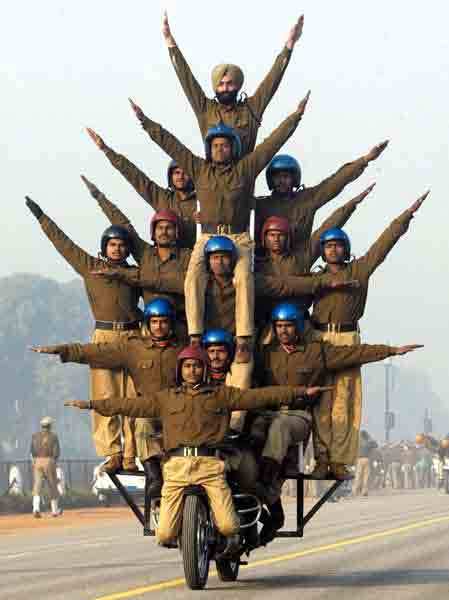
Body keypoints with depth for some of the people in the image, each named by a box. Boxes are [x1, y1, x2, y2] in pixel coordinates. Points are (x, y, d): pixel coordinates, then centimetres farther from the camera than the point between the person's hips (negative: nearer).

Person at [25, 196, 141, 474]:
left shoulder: (136, 273, 13)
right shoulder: (90, 267, 9)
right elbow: (62, 242, 12)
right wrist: (41, 216, 13)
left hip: (133, 336, 1)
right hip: (104, 336, -1)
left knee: (132, 397, -3)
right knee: (105, 396, -8)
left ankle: (130, 456, -2)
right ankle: (112, 454, -8)